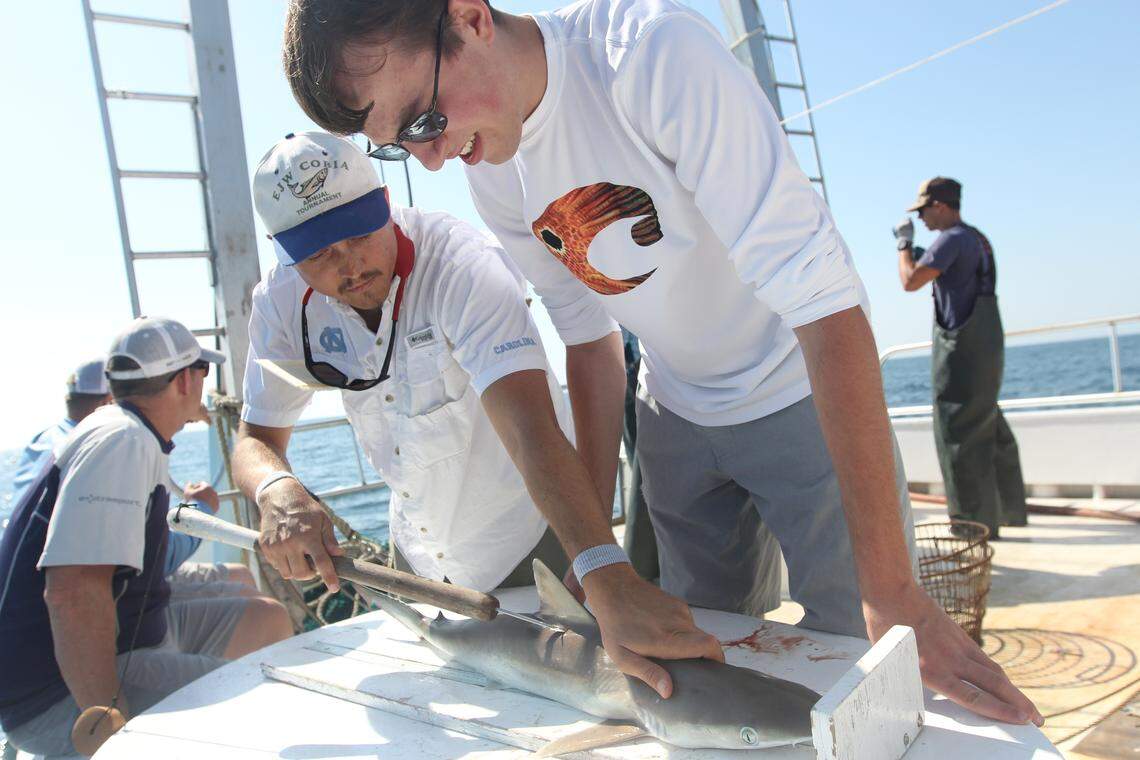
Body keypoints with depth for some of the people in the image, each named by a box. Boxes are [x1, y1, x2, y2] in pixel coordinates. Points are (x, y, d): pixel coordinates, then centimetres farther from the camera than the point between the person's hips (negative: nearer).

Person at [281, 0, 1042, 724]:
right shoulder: (488, 169, -7)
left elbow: (825, 303, -31)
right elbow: (589, 336, 2)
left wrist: (891, 585, -31)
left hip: (806, 391, -5)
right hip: (678, 415, 5)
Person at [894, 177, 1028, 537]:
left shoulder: (952, 239, -14)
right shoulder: (978, 238, 16)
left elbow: (910, 282, -18)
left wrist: (905, 244, -4)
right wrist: (920, 257, 18)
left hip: (962, 347, -10)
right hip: (986, 346, 10)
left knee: (959, 434, -5)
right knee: (990, 429, 18)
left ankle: (976, 521, -1)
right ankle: (1009, 510, 29)